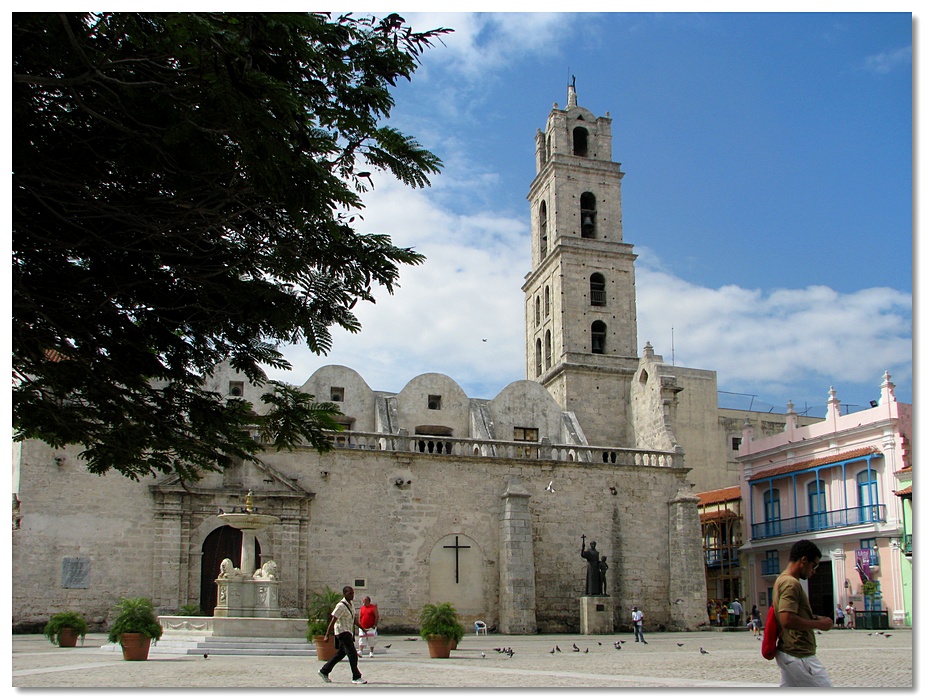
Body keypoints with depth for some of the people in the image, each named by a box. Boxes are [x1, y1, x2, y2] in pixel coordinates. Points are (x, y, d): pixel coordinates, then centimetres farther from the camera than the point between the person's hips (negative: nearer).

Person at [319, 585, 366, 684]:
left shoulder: (350, 604, 11)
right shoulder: (341, 606, -17)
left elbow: (354, 619, 22)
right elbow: (333, 621, -19)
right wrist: (327, 635, -20)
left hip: (348, 633, 10)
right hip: (342, 632, -10)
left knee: (341, 654, 16)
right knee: (352, 654, -12)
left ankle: (324, 671, 27)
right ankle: (356, 677, -9)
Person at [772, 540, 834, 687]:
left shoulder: (782, 580, 16)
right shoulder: (791, 583, -16)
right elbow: (787, 620, -27)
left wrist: (814, 619, 14)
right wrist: (819, 624, -15)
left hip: (787, 653, 10)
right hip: (799, 655, -10)